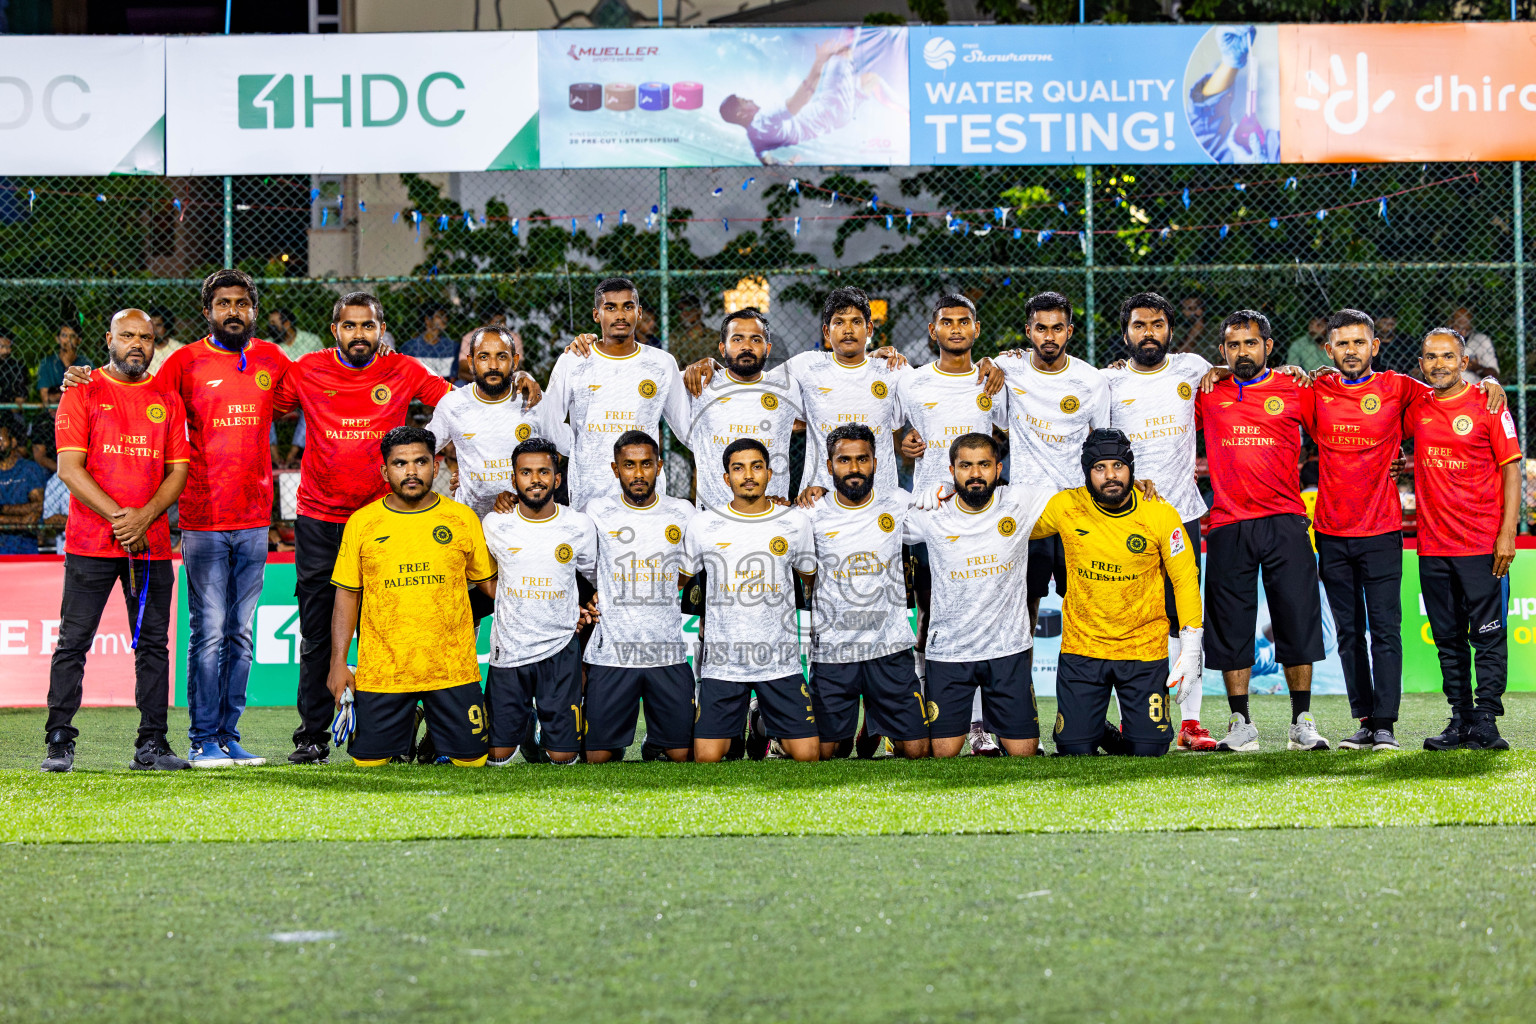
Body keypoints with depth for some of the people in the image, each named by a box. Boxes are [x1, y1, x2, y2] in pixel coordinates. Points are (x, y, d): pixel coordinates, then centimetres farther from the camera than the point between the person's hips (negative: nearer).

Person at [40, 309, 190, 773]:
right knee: (73, 643, -4)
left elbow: (178, 471, 8)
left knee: (153, 644, 2)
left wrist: (143, 517, -9)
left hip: (151, 542, 3)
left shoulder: (168, 402, 12)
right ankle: (59, 743, -1)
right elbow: (70, 468, -5)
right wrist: (118, 516, -14)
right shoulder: (82, 394, 3)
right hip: (90, 540, -3)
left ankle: (152, 745, 5)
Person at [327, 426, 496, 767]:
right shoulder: (362, 522, 4)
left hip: (452, 670, 0)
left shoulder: (463, 519, 5)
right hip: (380, 672, 0)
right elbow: (346, 596, 8)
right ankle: (403, 738, 27)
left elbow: (490, 582, 14)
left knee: (470, 759, -4)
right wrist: (338, 663, 2)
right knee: (369, 761, -3)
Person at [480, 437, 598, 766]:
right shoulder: (495, 524, -4)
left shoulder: (580, 526, -4)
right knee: (499, 755, 2)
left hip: (560, 649, 0)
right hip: (508, 650, 0)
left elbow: (594, 576, 13)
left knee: (563, 757, -1)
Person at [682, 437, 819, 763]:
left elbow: (811, 579, 18)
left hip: (781, 662, 1)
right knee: (706, 757, -7)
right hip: (722, 662, 0)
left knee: (807, 754, -7)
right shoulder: (702, 525, 2)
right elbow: (679, 581, 15)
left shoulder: (795, 522, 4)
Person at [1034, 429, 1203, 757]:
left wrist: (1190, 649, -6)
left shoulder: (1160, 515, -10)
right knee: (1074, 750, -2)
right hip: (1082, 648, 1)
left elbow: (1185, 581, -3)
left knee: (1149, 750, -2)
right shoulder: (1066, 508, -8)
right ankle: (1095, 730, 32)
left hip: (1144, 649, -1)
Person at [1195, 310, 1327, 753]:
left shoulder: (1296, 390, 6)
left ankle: (1302, 722, 5)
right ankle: (1241, 724, 8)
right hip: (1228, 525, 1)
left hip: (1284, 521, -1)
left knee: (1298, 620, -2)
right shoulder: (1207, 394, 9)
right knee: (1231, 625, 1)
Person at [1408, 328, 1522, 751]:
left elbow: (1510, 470, -4)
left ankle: (1485, 720, -3)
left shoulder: (1487, 406, -3)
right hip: (1433, 545, 5)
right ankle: (1460, 720, 13)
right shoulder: (1416, 409, 9)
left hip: (1482, 543, -5)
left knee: (1488, 636, -5)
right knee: (1448, 638, 8)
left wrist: (1507, 533, -11)